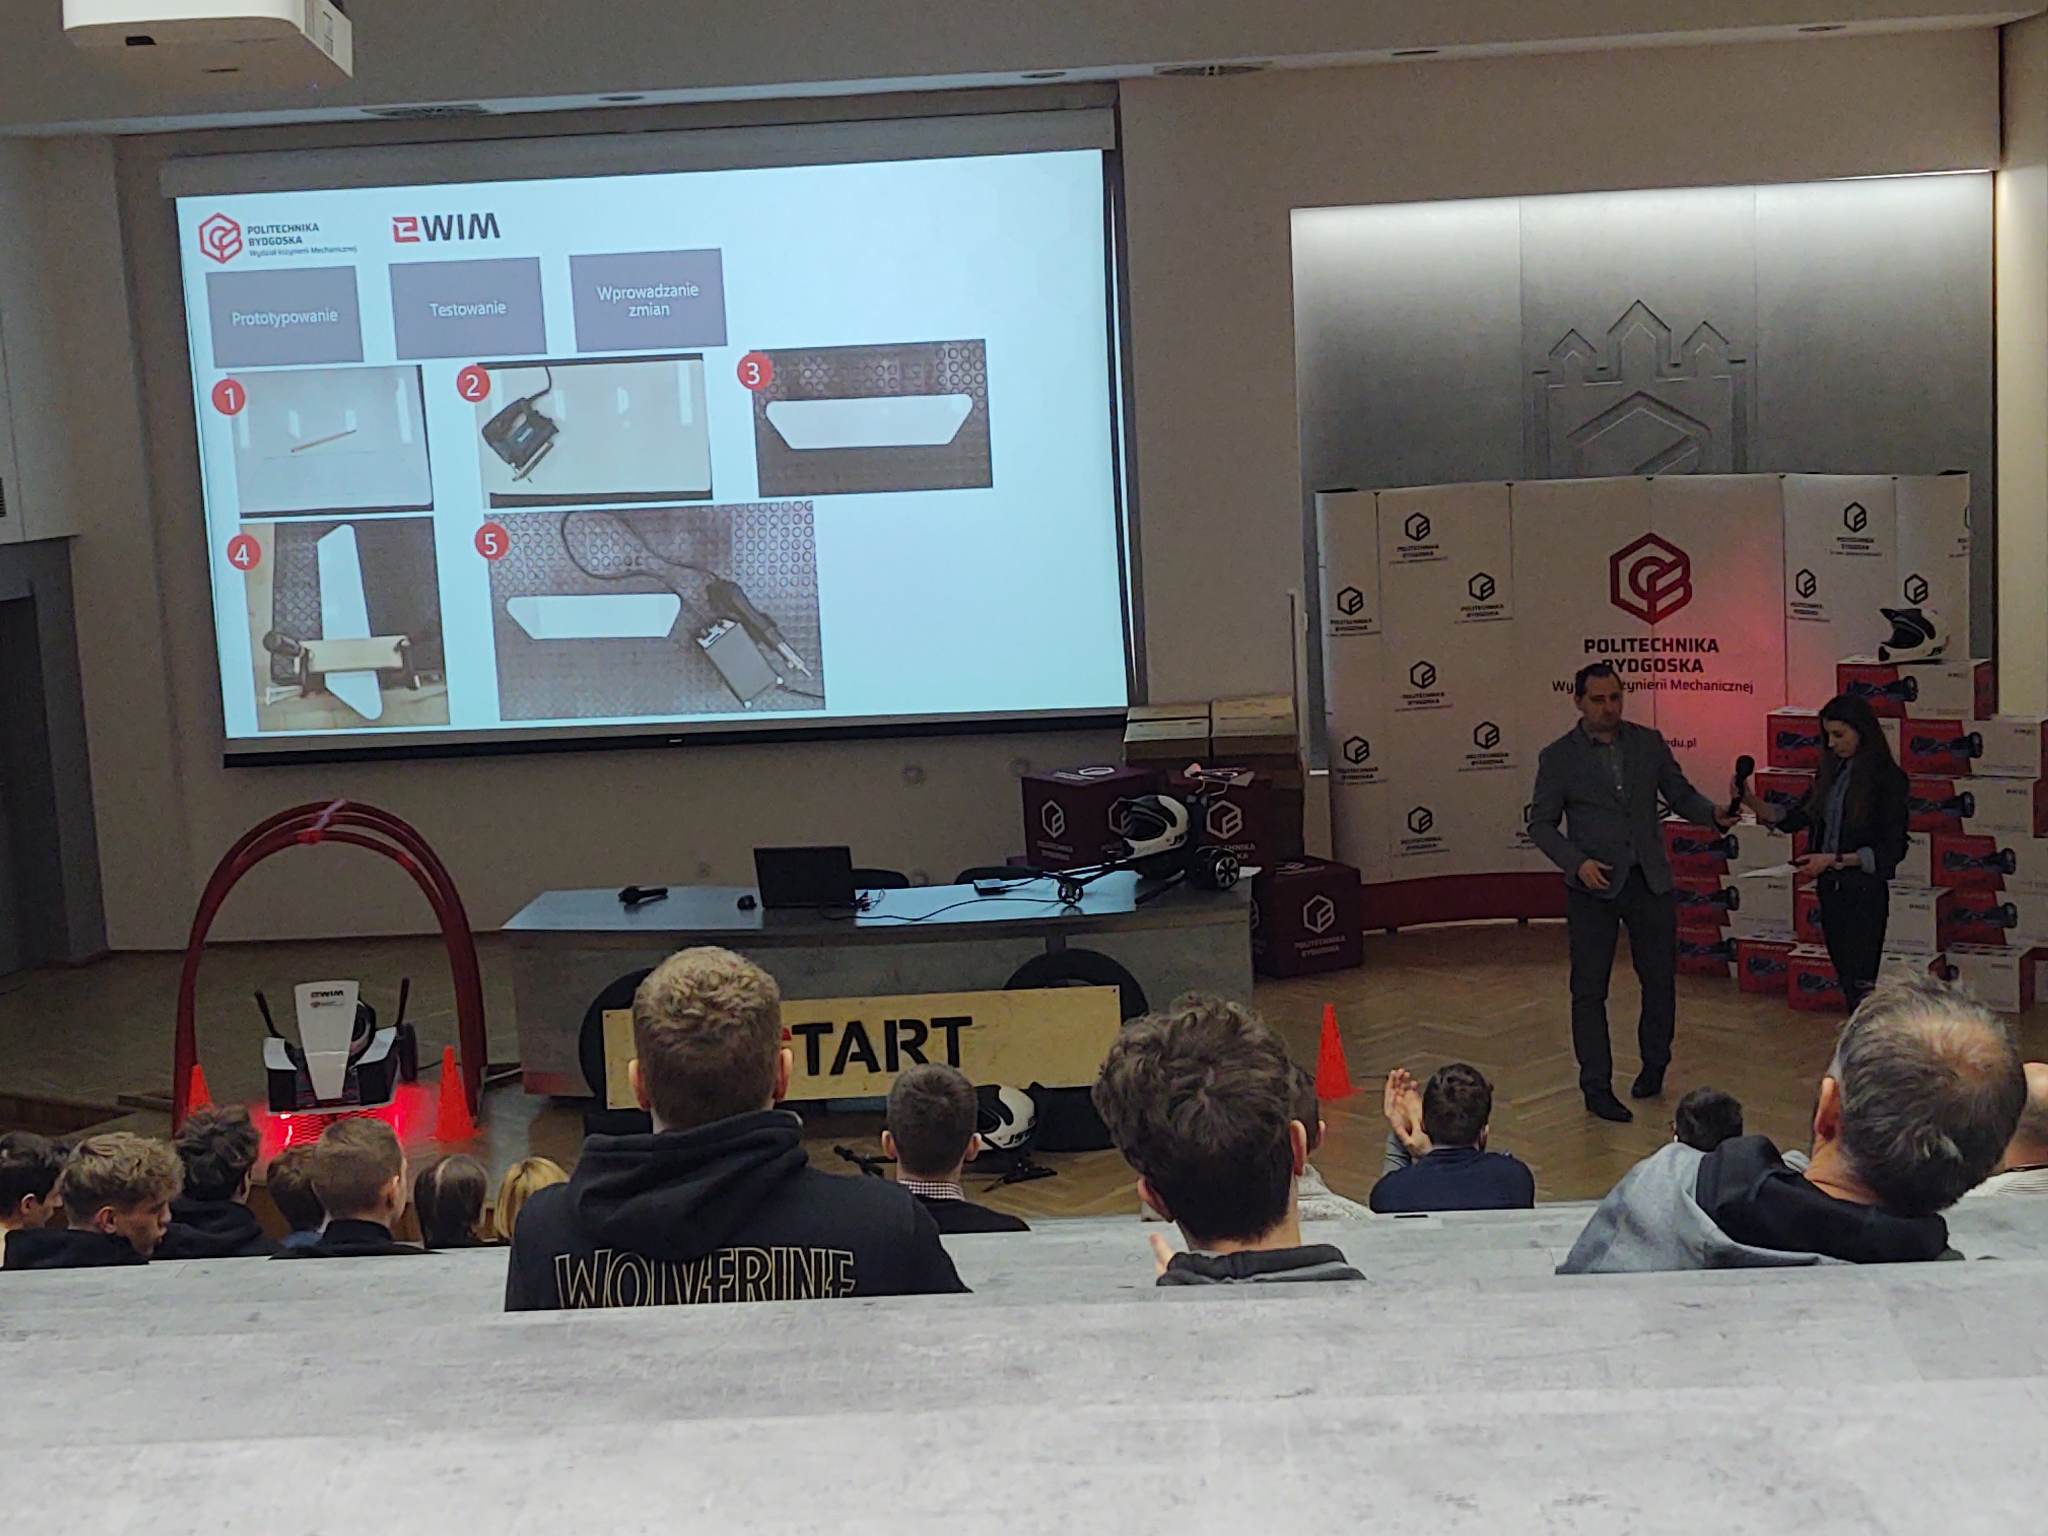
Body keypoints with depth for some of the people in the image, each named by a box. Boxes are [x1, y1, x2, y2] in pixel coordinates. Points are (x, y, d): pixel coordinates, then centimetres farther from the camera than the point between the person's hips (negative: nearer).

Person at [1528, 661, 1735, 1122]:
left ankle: (1654, 1065, 31)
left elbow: (1680, 794, 11)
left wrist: (1714, 814, -10)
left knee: (1660, 978, 10)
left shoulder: (1648, 743, 6)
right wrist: (1577, 862, -16)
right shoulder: (1559, 757, -2)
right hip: (1594, 885, -3)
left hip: (1649, 880, 3)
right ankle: (1596, 1087, 10)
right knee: (1589, 989, 1)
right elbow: (1541, 824, -1)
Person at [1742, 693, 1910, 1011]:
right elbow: (1793, 819, 12)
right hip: (1830, 889, 7)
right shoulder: (1831, 772, 8)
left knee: (1860, 984, -9)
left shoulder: (1887, 778, -12)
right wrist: (1751, 802, -3)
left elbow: (1892, 850, -13)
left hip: (1864, 894, -7)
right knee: (1846, 980, 12)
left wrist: (1834, 860, -19)